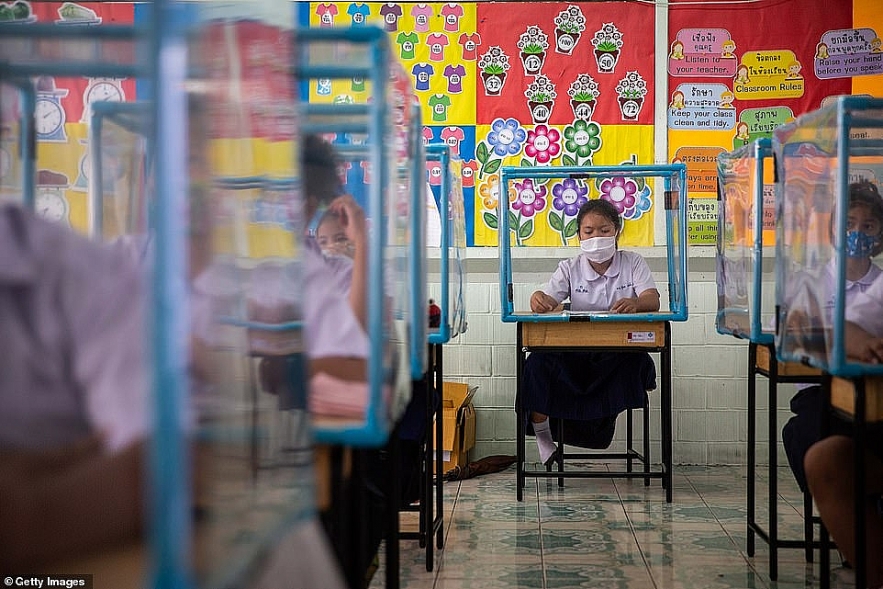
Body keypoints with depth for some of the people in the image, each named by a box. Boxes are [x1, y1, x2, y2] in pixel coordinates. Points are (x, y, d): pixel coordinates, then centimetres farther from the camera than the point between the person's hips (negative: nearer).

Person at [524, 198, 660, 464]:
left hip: (619, 351, -1)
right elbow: (549, 302, -6)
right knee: (537, 363, -28)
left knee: (639, 361, -37)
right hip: (576, 351, 1)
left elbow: (652, 300, -10)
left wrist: (635, 303, -36)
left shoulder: (633, 263, 6)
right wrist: (539, 299, -34)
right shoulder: (570, 268, 9)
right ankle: (541, 433, -7)